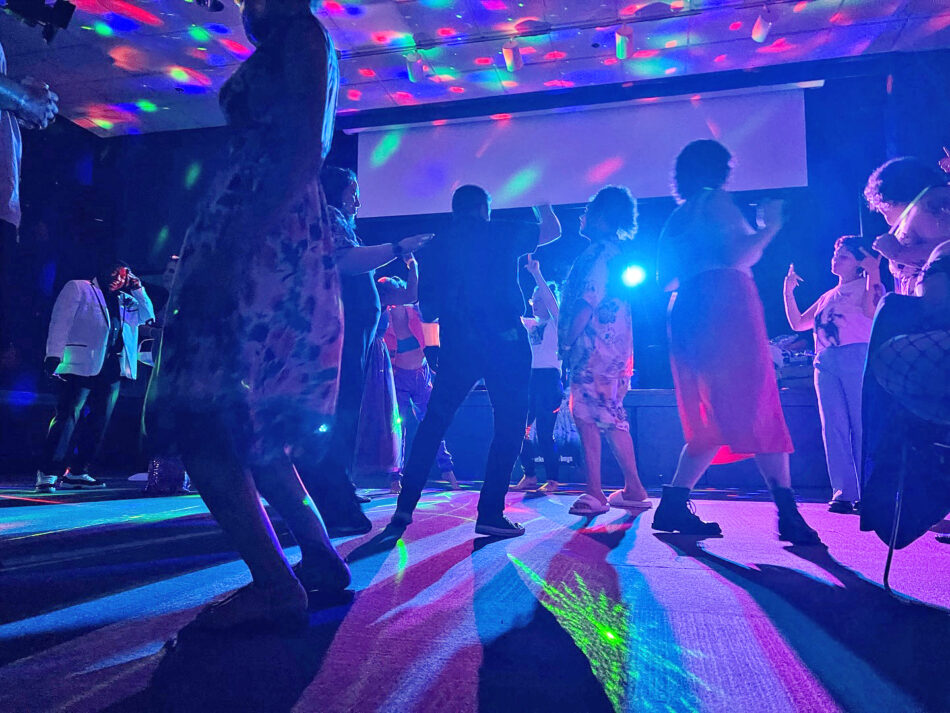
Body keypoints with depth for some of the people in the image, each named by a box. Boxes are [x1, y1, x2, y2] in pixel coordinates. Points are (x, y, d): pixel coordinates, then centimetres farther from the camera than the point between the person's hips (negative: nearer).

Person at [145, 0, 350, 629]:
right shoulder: (273, 56, 30)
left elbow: (304, 150, -12)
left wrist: (235, 246, -22)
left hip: (268, 239, -9)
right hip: (245, 238, 9)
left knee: (203, 416, -13)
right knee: (242, 420, 9)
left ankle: (276, 584, -10)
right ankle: (321, 560, 15)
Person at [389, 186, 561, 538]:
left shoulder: (436, 247, 13)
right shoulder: (500, 234, 5)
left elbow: (426, 312, 12)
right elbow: (553, 231, 18)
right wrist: (542, 205, 38)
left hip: (455, 345, 4)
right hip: (504, 341, -4)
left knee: (434, 421, 14)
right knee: (510, 422, 4)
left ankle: (405, 505, 11)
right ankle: (490, 513, -1)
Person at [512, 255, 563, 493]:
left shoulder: (555, 322, 1)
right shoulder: (530, 324, 18)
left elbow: (550, 300, -16)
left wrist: (537, 274, -19)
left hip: (549, 378, -7)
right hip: (530, 379, 7)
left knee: (544, 433, -8)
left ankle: (552, 480, 3)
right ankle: (529, 476, 12)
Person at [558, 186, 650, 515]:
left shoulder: (599, 251, -11)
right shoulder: (614, 251, 21)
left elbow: (588, 302, -20)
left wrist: (567, 341, -16)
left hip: (596, 346, -10)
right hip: (615, 344, 10)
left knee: (587, 415, -8)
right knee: (611, 417, 12)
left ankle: (594, 494, -3)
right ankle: (633, 490, 18)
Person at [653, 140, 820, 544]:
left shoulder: (676, 218, 24)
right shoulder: (716, 201, 2)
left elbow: (665, 280, 23)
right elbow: (739, 255, -10)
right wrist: (769, 226, 5)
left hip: (685, 315, 8)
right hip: (724, 306, -8)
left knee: (712, 421, 11)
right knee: (756, 409, -10)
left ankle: (673, 504, 6)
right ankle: (788, 512, -15)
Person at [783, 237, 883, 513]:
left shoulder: (866, 286, 9)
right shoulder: (827, 297, 27)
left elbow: (873, 311, -11)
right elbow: (797, 323, 25)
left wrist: (874, 274, -11)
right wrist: (789, 292, 18)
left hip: (857, 356, -6)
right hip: (825, 362, 6)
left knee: (861, 425, -9)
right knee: (834, 428, -3)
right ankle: (844, 493, -3)